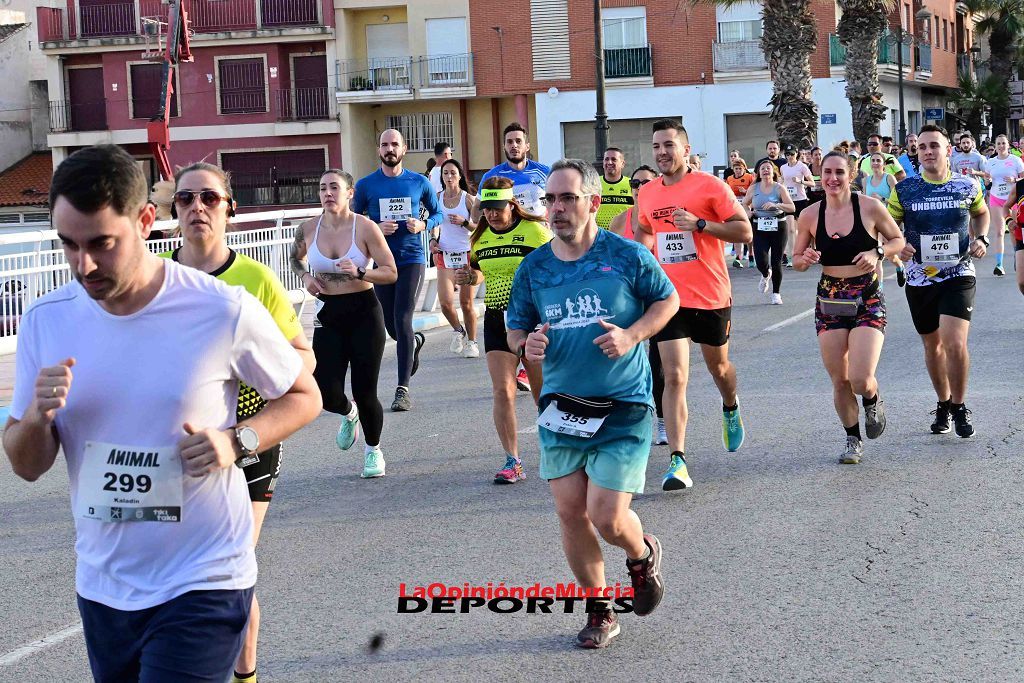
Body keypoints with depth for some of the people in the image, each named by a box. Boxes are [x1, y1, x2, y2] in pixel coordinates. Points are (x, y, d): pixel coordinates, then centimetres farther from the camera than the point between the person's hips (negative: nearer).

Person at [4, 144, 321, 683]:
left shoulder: (224, 311, -14)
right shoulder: (46, 320, -3)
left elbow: (303, 397, 1)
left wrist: (237, 442, -17)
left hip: (202, 583, -4)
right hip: (101, 586, 5)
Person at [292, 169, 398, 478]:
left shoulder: (365, 227, -11)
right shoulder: (308, 229, -2)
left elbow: (391, 272, -8)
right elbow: (296, 258, 20)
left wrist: (359, 273, -24)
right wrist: (304, 276, 0)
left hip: (363, 313, -3)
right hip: (327, 316, 3)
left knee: (365, 392, 0)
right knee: (326, 395, -5)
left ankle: (373, 450, 28)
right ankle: (348, 413, 34)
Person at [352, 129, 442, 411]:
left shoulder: (419, 182, 3)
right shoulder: (366, 185, 2)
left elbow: (437, 212, 14)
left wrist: (423, 224, -8)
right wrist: (376, 228, -13)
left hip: (412, 258, -2)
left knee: (402, 320, -13)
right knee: (390, 325, 10)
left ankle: (403, 389, -9)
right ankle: (415, 342, 47)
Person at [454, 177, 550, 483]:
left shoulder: (535, 230, -8)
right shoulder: (480, 237, 7)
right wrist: (466, 277, 0)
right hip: (496, 320, 4)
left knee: (544, 392, 6)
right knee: (502, 392, -6)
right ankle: (512, 461, 0)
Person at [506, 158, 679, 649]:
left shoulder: (627, 256, -7)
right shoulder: (534, 268, 2)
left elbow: (668, 300, 5)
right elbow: (515, 328, 13)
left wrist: (632, 336, -13)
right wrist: (526, 344, -12)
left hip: (623, 409, -4)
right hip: (561, 406, 4)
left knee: (608, 518, -9)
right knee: (570, 512, 2)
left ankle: (643, 556, 28)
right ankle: (600, 612, 22)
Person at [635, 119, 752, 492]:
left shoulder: (709, 185, -9)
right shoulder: (647, 193, 6)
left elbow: (744, 231, -12)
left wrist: (700, 224, -22)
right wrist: (641, 242, 4)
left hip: (711, 296, -2)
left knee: (718, 366, 19)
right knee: (674, 378, -10)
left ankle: (731, 409, 54)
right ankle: (677, 460, -13)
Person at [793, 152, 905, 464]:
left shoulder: (870, 207, -7)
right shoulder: (810, 215, -1)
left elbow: (898, 240, 6)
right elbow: (796, 259, 10)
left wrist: (878, 254, -13)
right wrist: (805, 260, -14)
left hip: (868, 300, -3)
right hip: (829, 301, 3)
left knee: (861, 380, -14)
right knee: (839, 381, 5)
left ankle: (873, 402, 24)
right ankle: (853, 440, 27)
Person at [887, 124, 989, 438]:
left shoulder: (968, 186, 0)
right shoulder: (904, 190, -3)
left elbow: (981, 213, 20)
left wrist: (981, 239, 2)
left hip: (958, 275, -2)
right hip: (919, 279, 2)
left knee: (955, 344, -18)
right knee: (933, 345, 15)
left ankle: (959, 406, 2)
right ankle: (943, 404, 35)